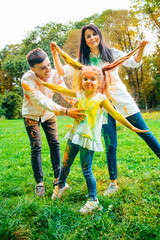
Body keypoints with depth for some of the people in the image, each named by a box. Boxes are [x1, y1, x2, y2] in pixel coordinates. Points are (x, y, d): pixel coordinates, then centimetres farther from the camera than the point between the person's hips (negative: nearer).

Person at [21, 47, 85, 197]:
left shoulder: (55, 75, -21)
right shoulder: (27, 80, -33)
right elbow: (43, 101, -42)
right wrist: (66, 112, -51)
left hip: (48, 113, 3)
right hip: (31, 115, -3)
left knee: (54, 144, -1)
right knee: (36, 147, -7)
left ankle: (58, 178, 12)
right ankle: (39, 182, 7)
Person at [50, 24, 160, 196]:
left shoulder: (112, 53, 7)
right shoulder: (83, 61, 9)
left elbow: (135, 62, 4)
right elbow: (61, 72, 5)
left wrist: (140, 49, -15)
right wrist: (55, 54, -6)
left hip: (123, 100, 0)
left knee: (145, 134, 5)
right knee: (110, 146, 2)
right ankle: (113, 183, 15)